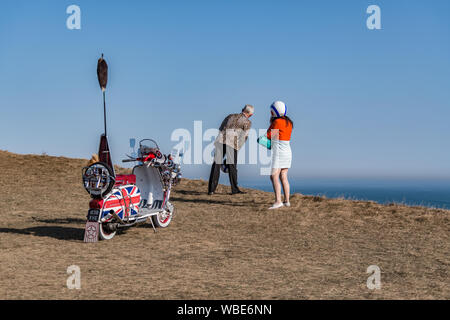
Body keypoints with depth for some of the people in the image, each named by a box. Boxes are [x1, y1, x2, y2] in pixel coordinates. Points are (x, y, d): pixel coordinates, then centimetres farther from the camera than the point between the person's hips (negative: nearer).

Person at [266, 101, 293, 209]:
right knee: (283, 177, 12)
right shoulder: (289, 122, 12)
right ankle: (287, 201, 14)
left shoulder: (277, 122, -13)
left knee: (274, 177, -12)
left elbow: (268, 136, -6)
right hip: (287, 152, 9)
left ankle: (278, 201, -21)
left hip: (278, 152, -9)